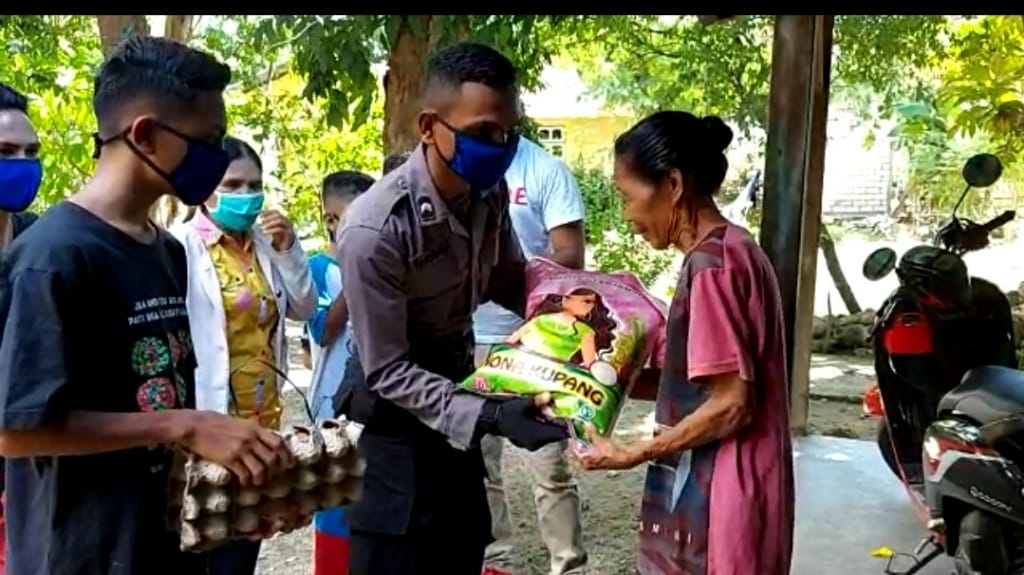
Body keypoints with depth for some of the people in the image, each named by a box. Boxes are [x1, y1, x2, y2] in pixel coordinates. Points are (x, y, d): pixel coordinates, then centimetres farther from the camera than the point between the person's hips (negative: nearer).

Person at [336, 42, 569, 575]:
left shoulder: (489, 193, -10)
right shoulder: (375, 229, -30)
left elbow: (508, 281, 9)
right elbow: (388, 372, -24)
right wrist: (488, 417, -34)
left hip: (454, 400, 7)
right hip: (395, 423, -7)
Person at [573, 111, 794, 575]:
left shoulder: (712, 264, -19)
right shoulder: (730, 251, 11)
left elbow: (731, 404, -21)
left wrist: (635, 454, -14)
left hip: (716, 508, -9)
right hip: (718, 498, 9)